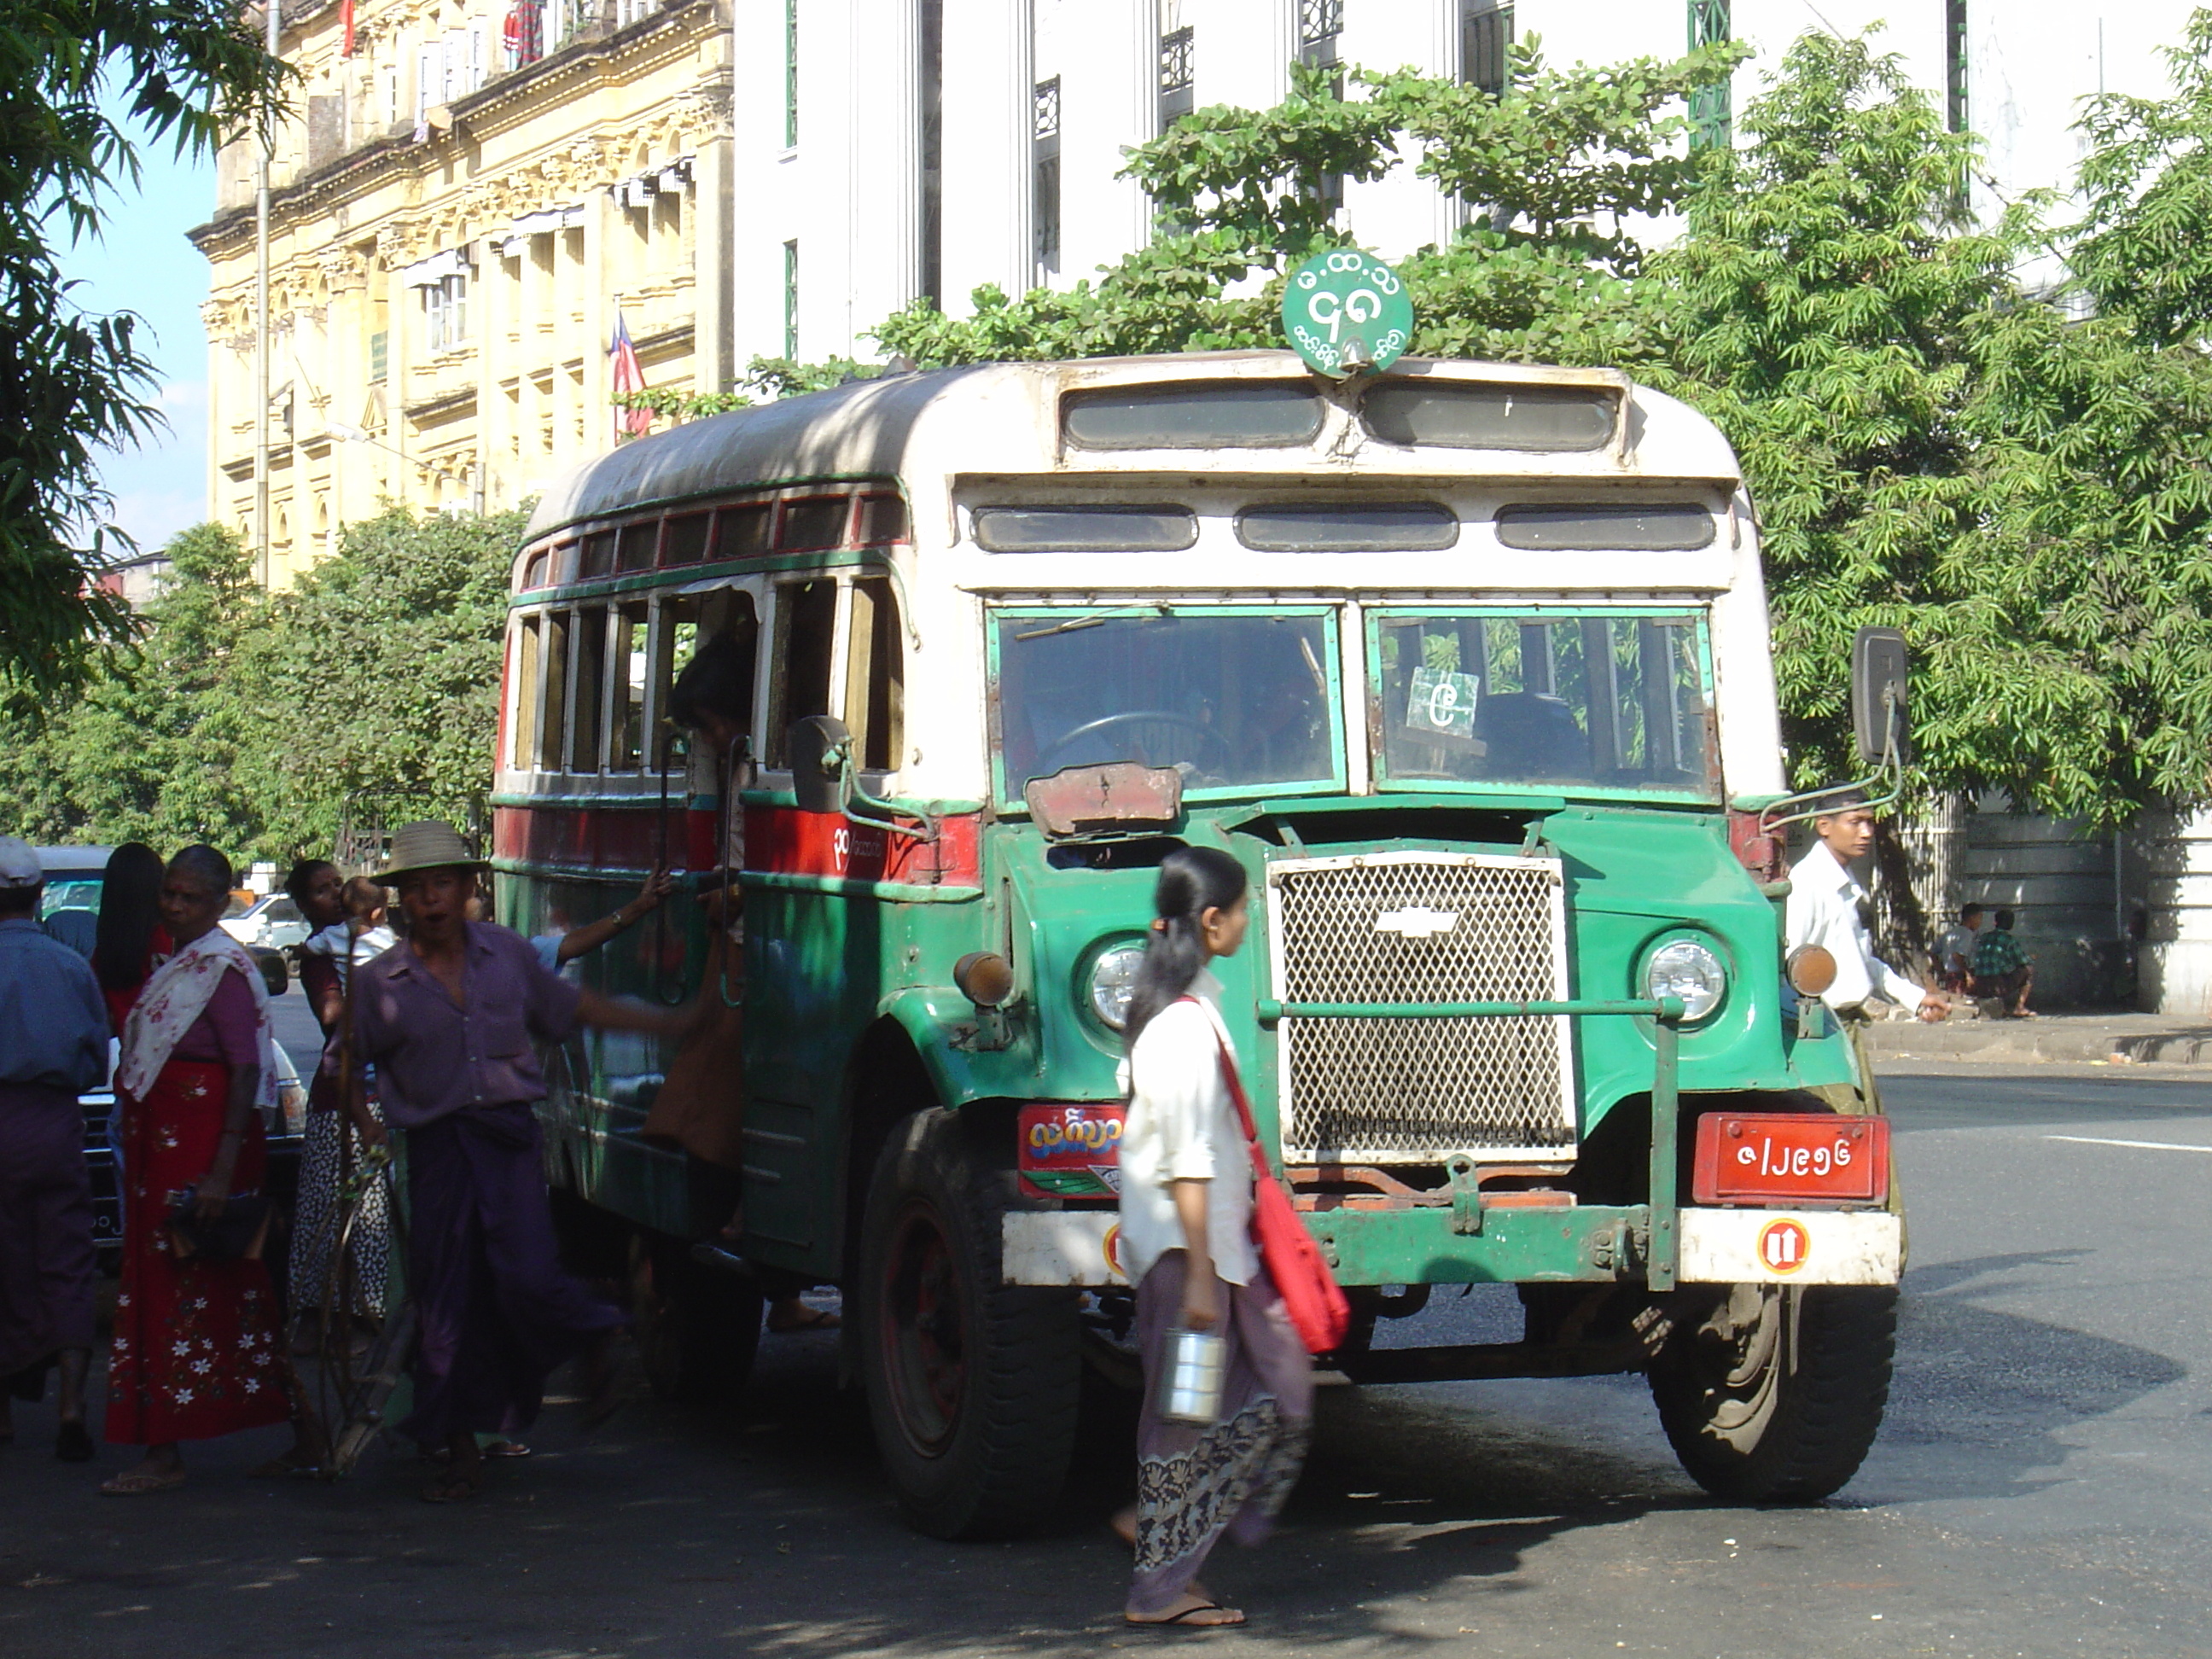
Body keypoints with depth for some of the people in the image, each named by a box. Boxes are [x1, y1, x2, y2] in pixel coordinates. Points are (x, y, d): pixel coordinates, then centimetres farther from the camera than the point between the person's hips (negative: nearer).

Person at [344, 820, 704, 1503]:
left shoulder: (508, 954, 7)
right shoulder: (380, 982, 2)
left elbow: (571, 1007, 20)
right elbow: (348, 1064, 10)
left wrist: (666, 1023, 24)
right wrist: (363, 1122, -6)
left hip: (509, 1135, 0)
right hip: (437, 1143, 0)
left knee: (526, 1274, -17)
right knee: (447, 1298, 1)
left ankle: (595, 1338, 17)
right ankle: (462, 1452, 12)